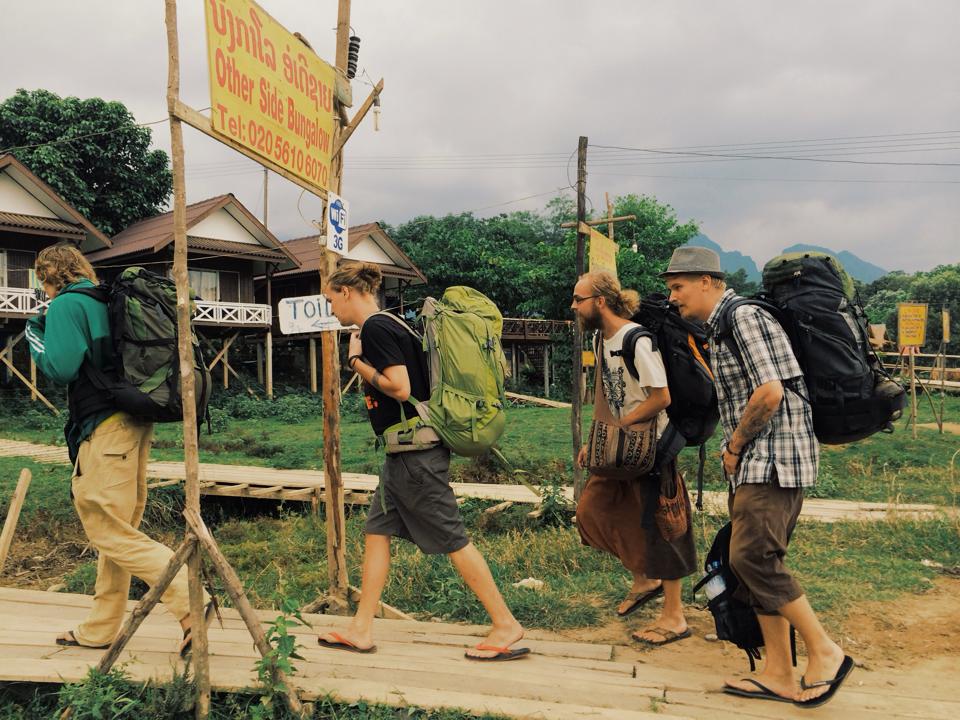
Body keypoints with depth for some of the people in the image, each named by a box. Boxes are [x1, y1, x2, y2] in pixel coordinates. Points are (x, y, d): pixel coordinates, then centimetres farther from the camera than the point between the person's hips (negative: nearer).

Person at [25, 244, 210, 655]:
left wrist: (35, 335, 0)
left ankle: (191, 600, -14)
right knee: (118, 529, 15)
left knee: (109, 532, -5)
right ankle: (100, 629, 27)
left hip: (104, 427, -9)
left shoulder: (66, 304, -7)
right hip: (135, 421, 9)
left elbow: (61, 368, -18)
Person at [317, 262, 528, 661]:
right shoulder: (386, 325, 15)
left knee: (452, 539, -4)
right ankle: (361, 629, 20)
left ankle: (507, 626, 6)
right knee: (376, 531, 12)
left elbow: (400, 388, -22)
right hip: (405, 452, 10)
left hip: (416, 453, -10)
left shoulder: (375, 328, -14)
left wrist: (356, 361, -12)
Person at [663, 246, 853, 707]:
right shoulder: (719, 328, 19)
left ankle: (824, 651, 1)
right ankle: (779, 675, 15)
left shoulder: (744, 316, -12)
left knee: (752, 557, -14)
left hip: (774, 459, -10)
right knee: (753, 561, 8)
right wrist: (735, 450, 13)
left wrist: (734, 447, -11)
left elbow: (770, 393, -21)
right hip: (754, 464, 10)